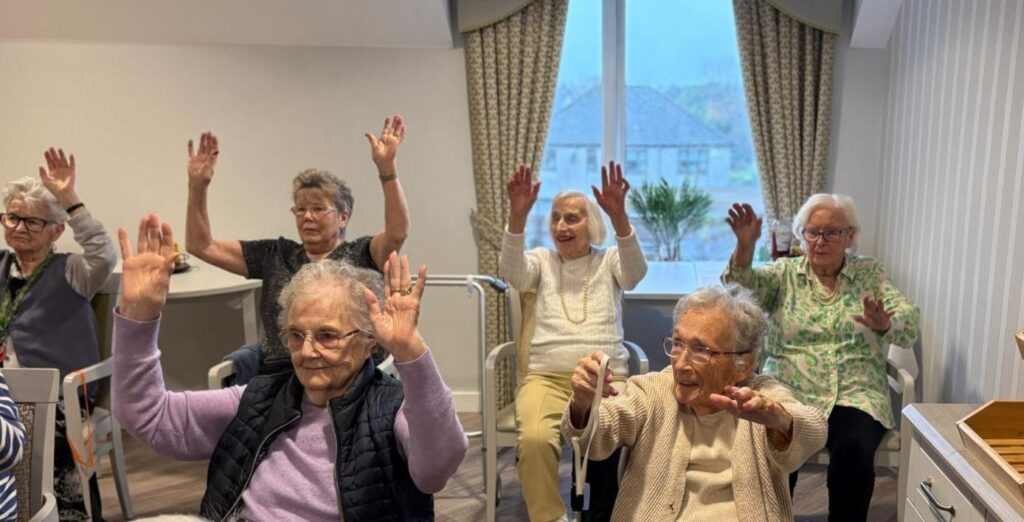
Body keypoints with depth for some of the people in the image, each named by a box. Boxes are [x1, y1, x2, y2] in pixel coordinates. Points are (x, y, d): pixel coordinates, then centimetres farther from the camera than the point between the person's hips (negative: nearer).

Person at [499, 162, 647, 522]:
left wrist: (619, 216, -30)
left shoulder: (609, 261, 12)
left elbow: (636, 270, -12)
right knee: (534, 439, -31)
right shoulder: (542, 260, 13)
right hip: (547, 377, 0)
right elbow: (511, 272, -10)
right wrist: (517, 216, -27)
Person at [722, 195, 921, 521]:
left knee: (853, 451, -29)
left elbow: (909, 324, -2)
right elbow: (741, 287, -9)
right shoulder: (783, 274, 10)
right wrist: (745, 244, -28)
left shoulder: (870, 274, 11)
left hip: (854, 396, 1)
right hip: (788, 393, 0)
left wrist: (884, 324, -26)